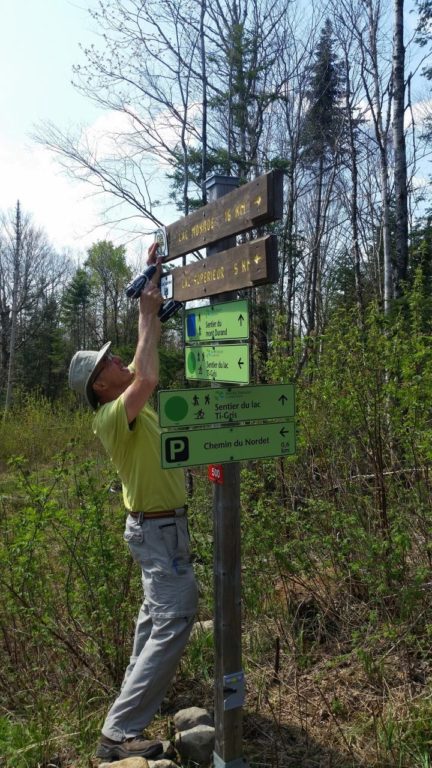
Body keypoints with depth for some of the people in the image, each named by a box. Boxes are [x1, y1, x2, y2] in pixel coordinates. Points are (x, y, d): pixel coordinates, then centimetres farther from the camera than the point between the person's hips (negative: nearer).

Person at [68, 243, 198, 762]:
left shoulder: (126, 399, 2)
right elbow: (149, 377, -41)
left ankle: (139, 688, 40)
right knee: (174, 619, -9)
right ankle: (118, 734, -2)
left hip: (157, 525, 10)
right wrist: (147, 315, -27)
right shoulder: (112, 417, -24)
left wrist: (152, 279, 4)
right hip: (160, 529, -10)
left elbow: (145, 357, 9)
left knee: (157, 612, 23)